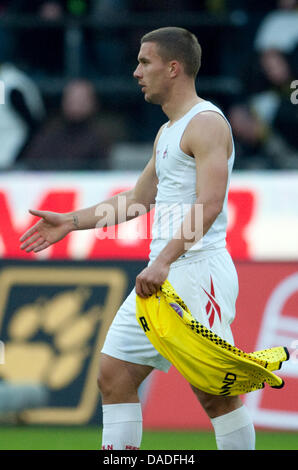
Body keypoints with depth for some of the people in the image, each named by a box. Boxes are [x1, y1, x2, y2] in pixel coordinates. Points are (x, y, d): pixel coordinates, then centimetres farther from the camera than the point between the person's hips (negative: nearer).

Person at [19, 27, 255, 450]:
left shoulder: (206, 123, -11)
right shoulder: (167, 132, 20)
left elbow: (209, 204, -22)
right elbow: (138, 200, 30)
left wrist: (163, 262, -30)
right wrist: (72, 222, 27)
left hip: (198, 270, -10)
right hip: (162, 275, 10)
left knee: (215, 392, -8)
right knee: (114, 375, 5)